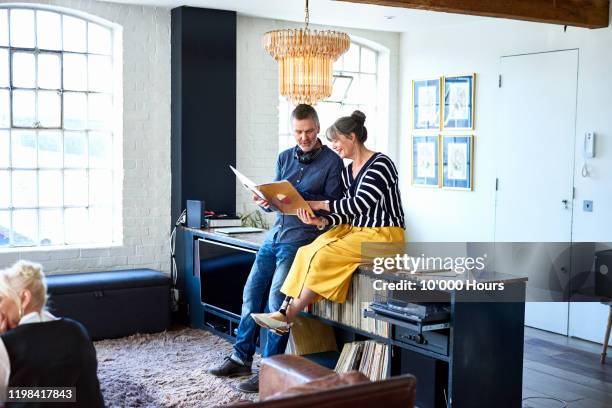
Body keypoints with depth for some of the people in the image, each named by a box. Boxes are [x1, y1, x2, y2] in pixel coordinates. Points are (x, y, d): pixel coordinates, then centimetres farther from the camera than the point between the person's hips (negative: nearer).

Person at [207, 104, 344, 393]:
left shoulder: (332, 161, -4)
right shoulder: (284, 158, 13)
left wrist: (300, 197, -23)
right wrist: (265, 201, -8)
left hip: (303, 236, -6)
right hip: (276, 233, 7)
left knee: (277, 299, -13)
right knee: (252, 292, 5)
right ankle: (241, 358, 17)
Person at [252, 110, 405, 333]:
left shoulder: (380, 164, -11)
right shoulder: (348, 171, 15)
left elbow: (359, 204, -20)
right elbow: (347, 214, 8)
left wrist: (321, 205, -14)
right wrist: (321, 220, -10)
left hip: (383, 236, -8)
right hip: (355, 230, 8)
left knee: (323, 256, -24)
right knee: (307, 252, -15)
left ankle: (288, 315, -16)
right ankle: (285, 309, -20)